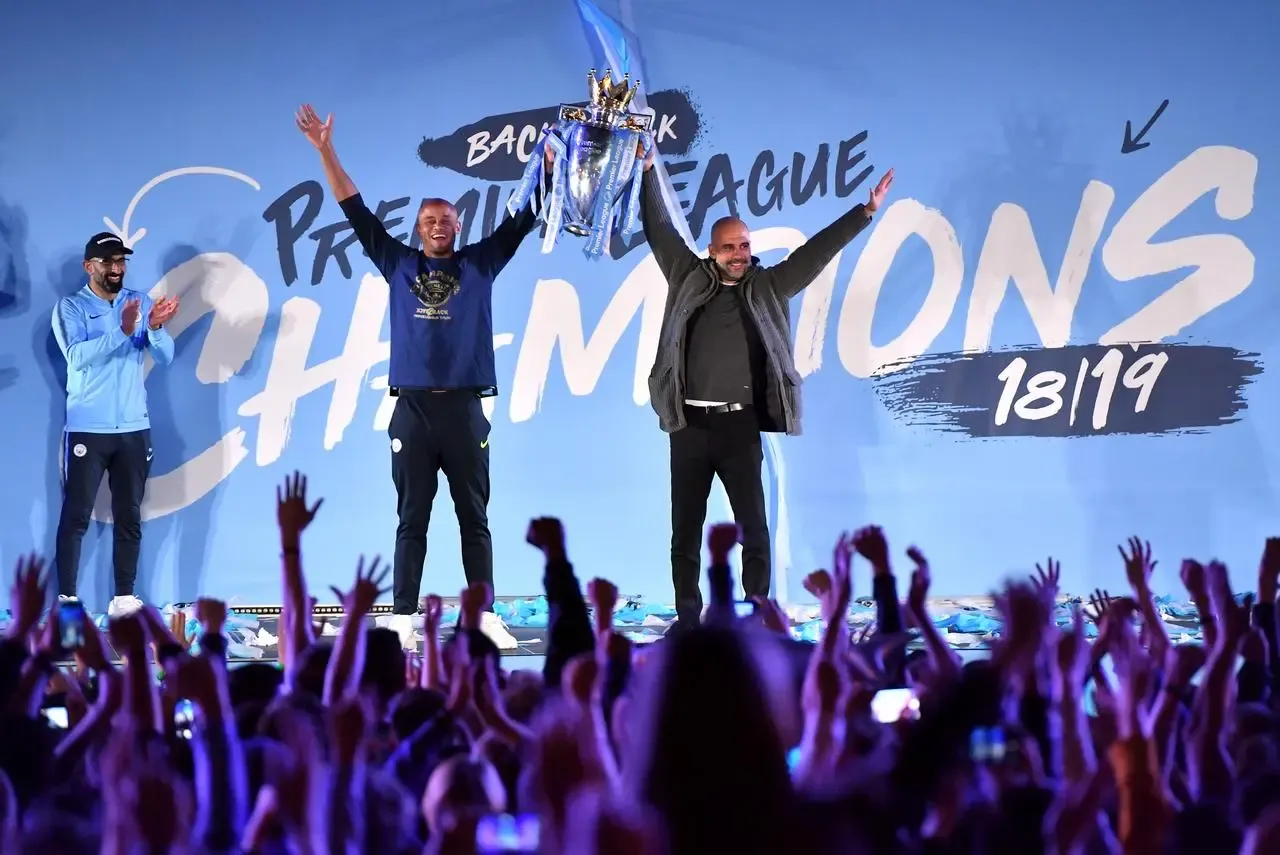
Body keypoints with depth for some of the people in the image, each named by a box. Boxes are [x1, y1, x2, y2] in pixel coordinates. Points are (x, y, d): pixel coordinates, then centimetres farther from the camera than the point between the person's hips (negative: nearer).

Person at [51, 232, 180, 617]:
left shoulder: (142, 303, 9)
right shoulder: (70, 307, -1)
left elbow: (165, 357, -1)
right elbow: (77, 356, -17)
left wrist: (155, 327, -22)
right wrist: (121, 330, -28)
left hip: (134, 428, 4)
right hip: (87, 429, -4)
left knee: (130, 517, 5)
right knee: (76, 515, -5)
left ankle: (124, 598, 9)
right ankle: (66, 599, -4)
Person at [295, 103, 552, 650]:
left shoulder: (480, 263, 9)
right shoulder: (398, 264, 10)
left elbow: (524, 218, 6)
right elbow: (355, 210, 10)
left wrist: (548, 163, -3)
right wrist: (325, 151, 5)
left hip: (464, 409, 0)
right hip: (412, 409, 0)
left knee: (474, 519, 6)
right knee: (412, 521, 3)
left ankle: (484, 617, 10)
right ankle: (403, 621, 4)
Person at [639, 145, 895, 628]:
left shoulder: (768, 288, 6)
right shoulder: (688, 280, 8)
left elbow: (817, 251, 2)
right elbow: (659, 229, 10)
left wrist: (865, 212, -5)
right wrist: (648, 173, 7)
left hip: (741, 425, -1)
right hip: (690, 425, 1)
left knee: (754, 528, -3)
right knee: (685, 531, 7)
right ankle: (687, 619, 14)